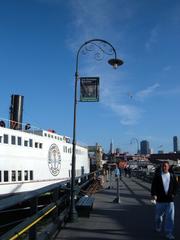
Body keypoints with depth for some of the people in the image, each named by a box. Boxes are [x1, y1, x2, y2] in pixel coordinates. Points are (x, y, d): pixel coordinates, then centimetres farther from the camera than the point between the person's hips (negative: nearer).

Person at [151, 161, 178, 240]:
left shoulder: (172, 176, 4)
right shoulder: (157, 176, -4)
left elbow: (175, 186, 14)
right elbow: (153, 186, -9)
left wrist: (174, 193, 3)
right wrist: (154, 194, -22)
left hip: (170, 200, 1)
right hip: (160, 200, -1)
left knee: (170, 217, -5)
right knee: (159, 215, 15)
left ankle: (168, 233, 4)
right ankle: (158, 227, 41)